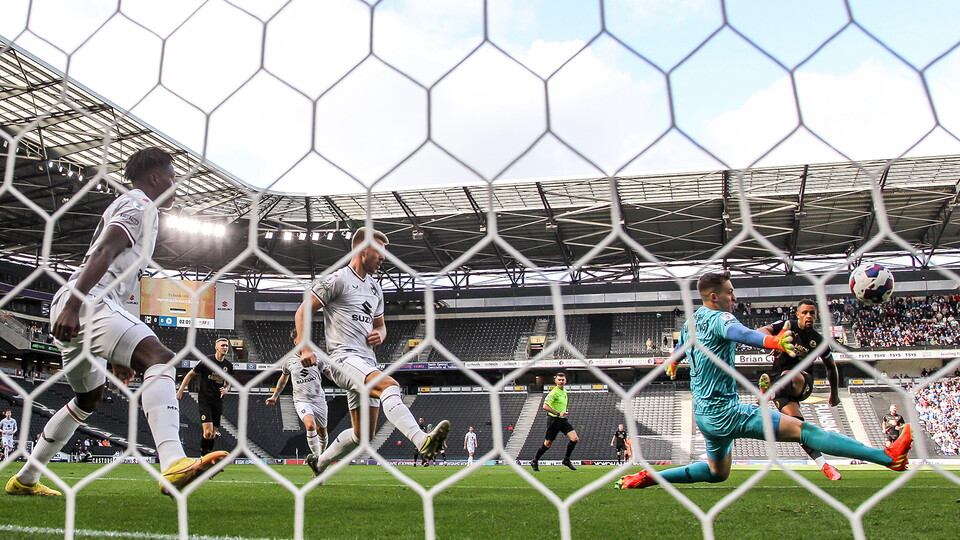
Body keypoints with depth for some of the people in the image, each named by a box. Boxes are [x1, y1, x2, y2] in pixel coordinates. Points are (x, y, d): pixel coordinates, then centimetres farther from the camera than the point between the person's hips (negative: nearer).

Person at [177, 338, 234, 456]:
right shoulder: (207, 361, -8)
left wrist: (226, 389, 0)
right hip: (204, 400, -4)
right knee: (208, 431, -15)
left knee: (213, 434, 6)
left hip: (218, 401, 5)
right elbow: (190, 374, 2)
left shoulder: (229, 365, 6)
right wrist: (181, 390, -1)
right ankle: (203, 455, 3)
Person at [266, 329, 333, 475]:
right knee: (310, 425, -29)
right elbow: (284, 378, 21)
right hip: (301, 401, -2)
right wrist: (275, 396, 29)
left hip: (319, 399, 2)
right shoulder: (289, 360, 3)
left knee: (322, 432, 11)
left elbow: (329, 373, 12)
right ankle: (316, 456, -19)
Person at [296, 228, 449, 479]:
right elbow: (303, 311, -3)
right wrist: (305, 349, -13)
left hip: (367, 362, 8)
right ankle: (423, 442, -48)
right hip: (344, 357, -8)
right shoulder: (338, 279, -2)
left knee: (362, 434, 10)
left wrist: (379, 334, 6)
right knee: (390, 385, -34)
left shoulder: (375, 288, 21)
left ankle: (319, 462, 31)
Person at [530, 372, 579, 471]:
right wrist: (558, 414, -25)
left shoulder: (564, 391, 12)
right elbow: (545, 406, -25)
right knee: (548, 444, 2)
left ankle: (566, 460, 10)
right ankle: (534, 462, 21)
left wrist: (564, 412, 12)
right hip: (553, 420, -7)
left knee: (574, 438, -7)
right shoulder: (554, 392, -16)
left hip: (563, 419, 7)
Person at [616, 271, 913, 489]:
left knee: (717, 472, 25)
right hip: (725, 412, -9)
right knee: (803, 429, -11)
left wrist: (672, 364, 54)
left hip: (703, 413, 9)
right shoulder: (718, 318, -15)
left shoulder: (690, 322, 11)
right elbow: (740, 333, -39)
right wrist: (772, 341, -59)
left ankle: (648, 477, 21)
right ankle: (888, 457, -13)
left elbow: (678, 351, 31)